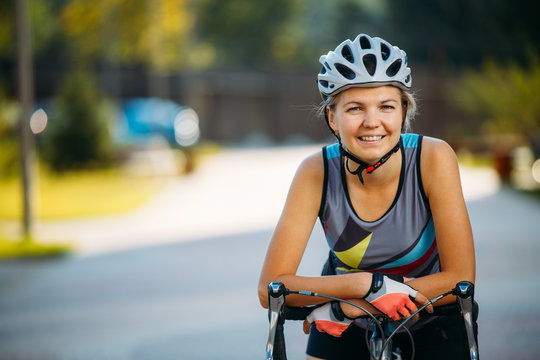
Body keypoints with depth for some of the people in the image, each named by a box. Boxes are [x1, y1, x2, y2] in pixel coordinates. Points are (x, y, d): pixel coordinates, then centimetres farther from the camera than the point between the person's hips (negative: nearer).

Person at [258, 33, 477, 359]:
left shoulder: (433, 158, -27)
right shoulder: (318, 173, -23)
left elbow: (460, 278, -26)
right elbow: (271, 288, -24)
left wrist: (349, 306, -30)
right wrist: (369, 284, -36)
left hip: (429, 323, 0)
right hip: (346, 325, 1)